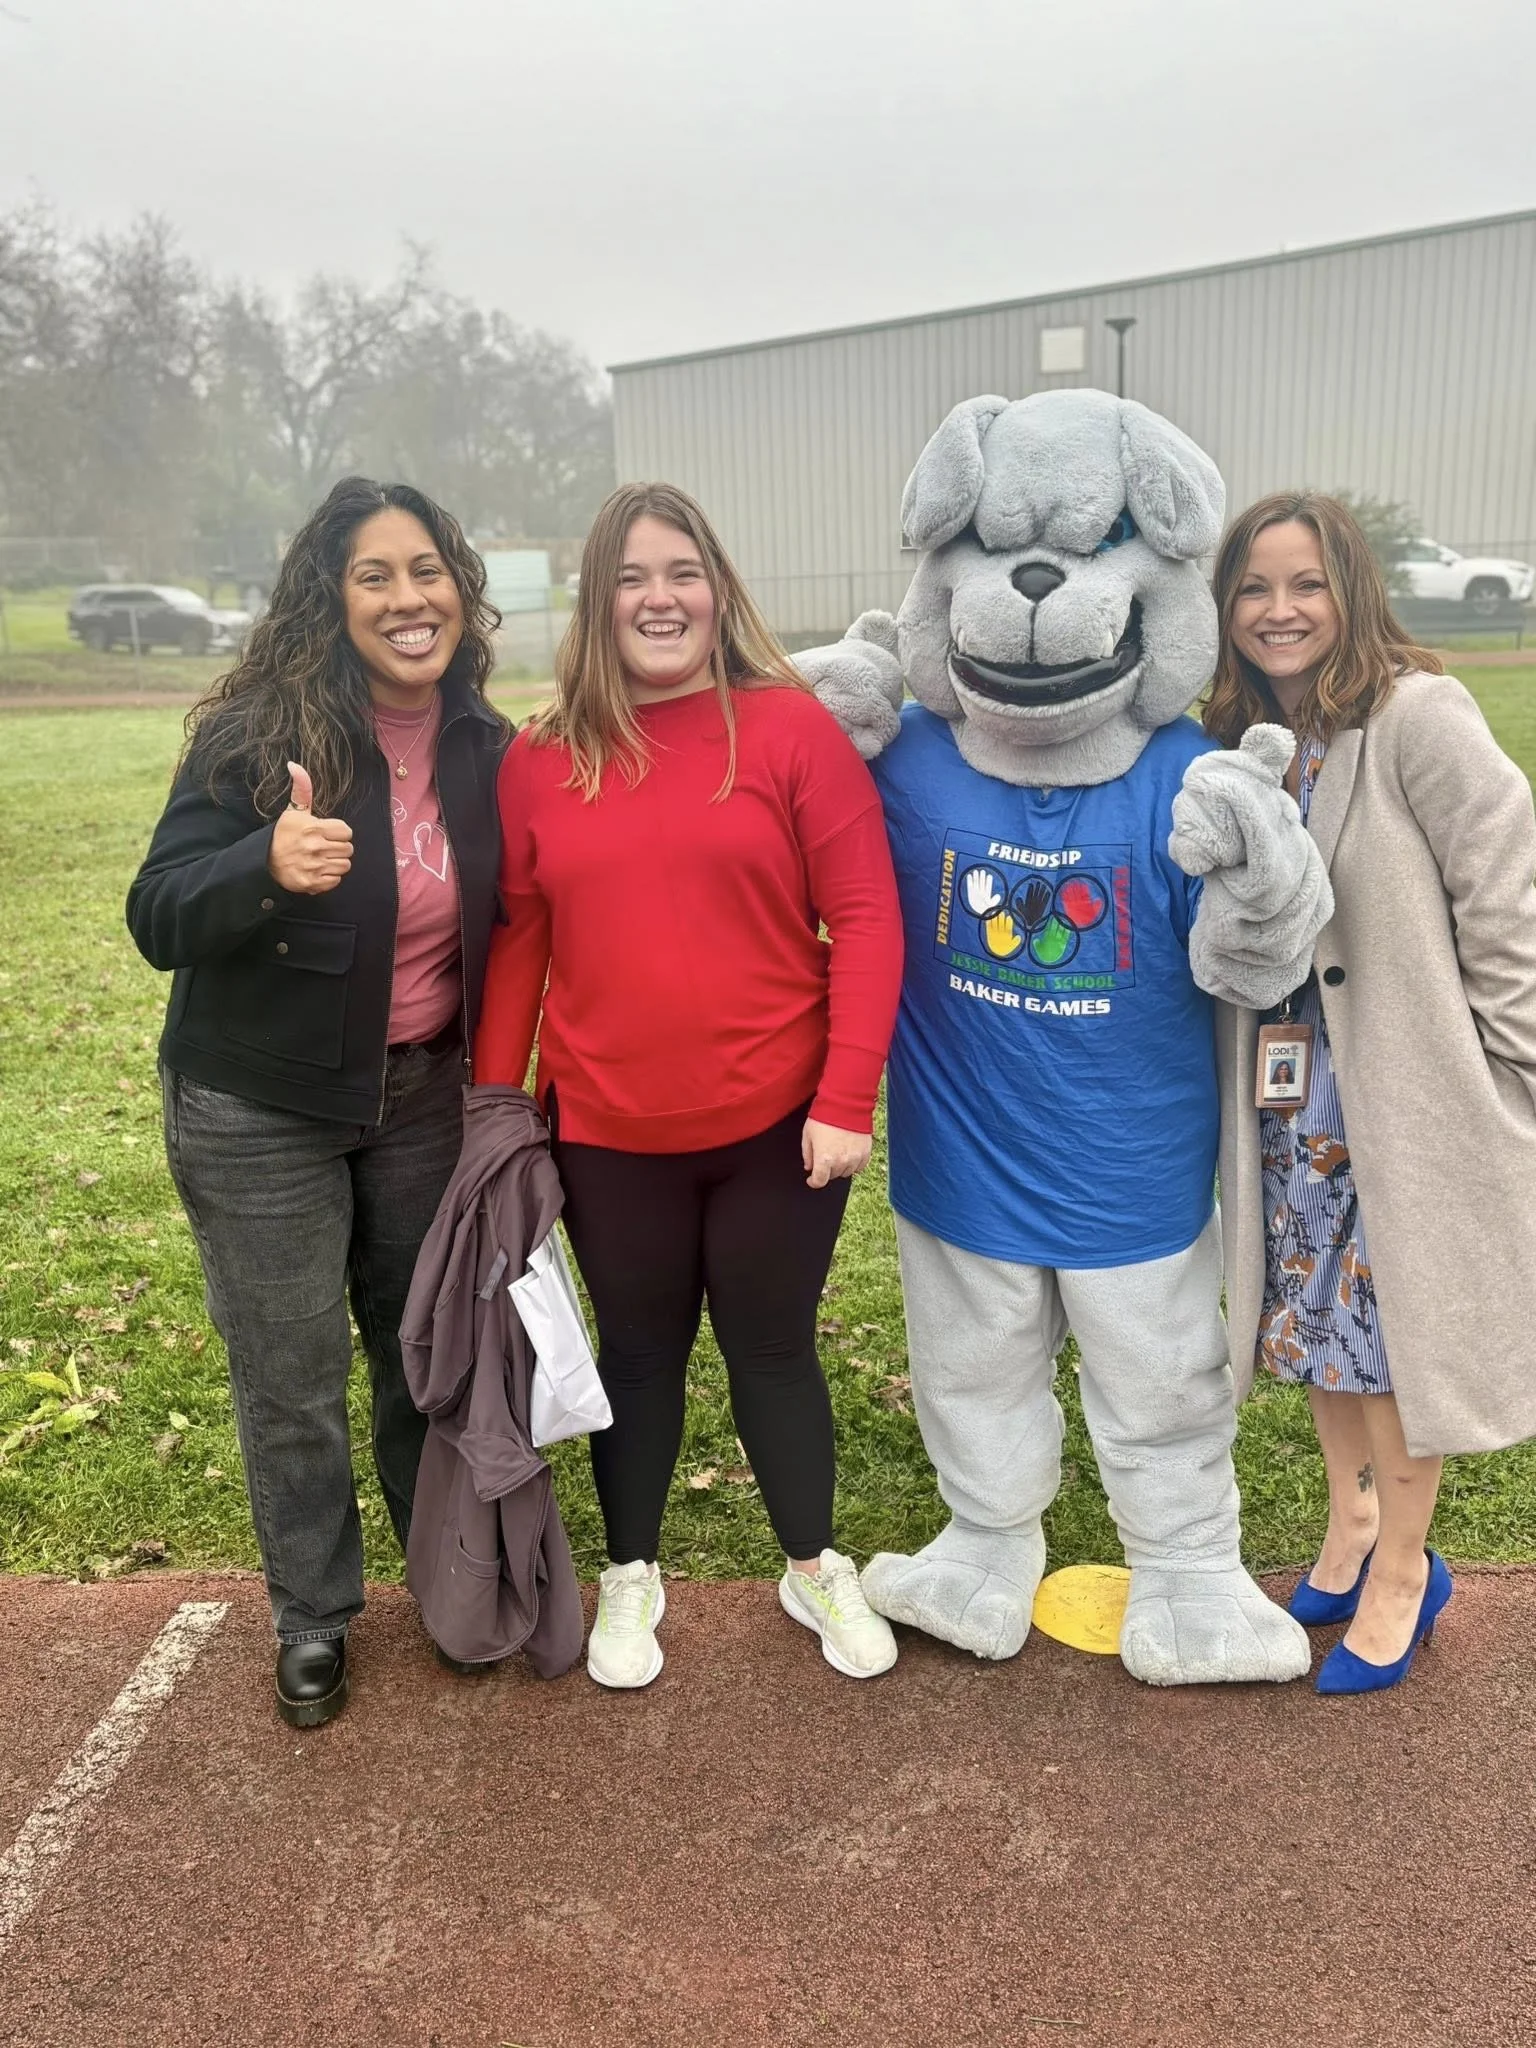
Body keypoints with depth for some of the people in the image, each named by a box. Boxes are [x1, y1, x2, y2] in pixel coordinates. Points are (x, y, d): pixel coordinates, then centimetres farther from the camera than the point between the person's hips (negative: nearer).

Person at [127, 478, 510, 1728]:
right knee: (291, 1383, 8)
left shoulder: (484, 747, -3)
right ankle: (313, 1619, 31)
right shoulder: (256, 735, -16)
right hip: (261, 1117, -3)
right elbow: (159, 919, -20)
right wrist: (268, 865, -40)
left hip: (423, 1099, 4)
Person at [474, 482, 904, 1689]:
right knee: (639, 1355, 18)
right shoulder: (540, 761, 2)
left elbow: (866, 920, -8)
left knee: (774, 1349, 15)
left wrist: (846, 1098, -13)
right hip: (607, 1134, 2)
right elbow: (512, 945, 5)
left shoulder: (790, 728, -6)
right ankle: (631, 1577, 39)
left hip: (777, 1124, -1)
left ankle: (815, 1568, 38)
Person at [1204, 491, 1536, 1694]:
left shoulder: (1419, 715, -14)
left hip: (1411, 1091, -6)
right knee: (1317, 1319, 18)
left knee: (1394, 1335, 5)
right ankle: (1353, 1525, 39)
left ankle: (1401, 1575, 25)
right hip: (1293, 1092, 6)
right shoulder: (1235, 743, 5)